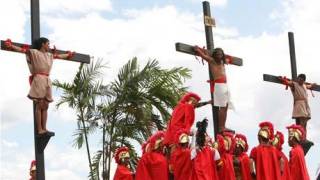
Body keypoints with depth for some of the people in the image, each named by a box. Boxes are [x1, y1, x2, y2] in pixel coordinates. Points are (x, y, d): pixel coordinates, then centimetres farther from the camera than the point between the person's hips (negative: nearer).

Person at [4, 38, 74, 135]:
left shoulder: (49, 55, 22)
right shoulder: (34, 52, 1)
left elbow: (59, 56, 38)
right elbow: (21, 49, -9)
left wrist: (69, 54, 49)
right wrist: (10, 45, -22)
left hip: (47, 81, 8)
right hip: (39, 79, -7)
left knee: (45, 106, 4)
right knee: (39, 105, -9)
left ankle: (44, 128, 4)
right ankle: (39, 129, -11)